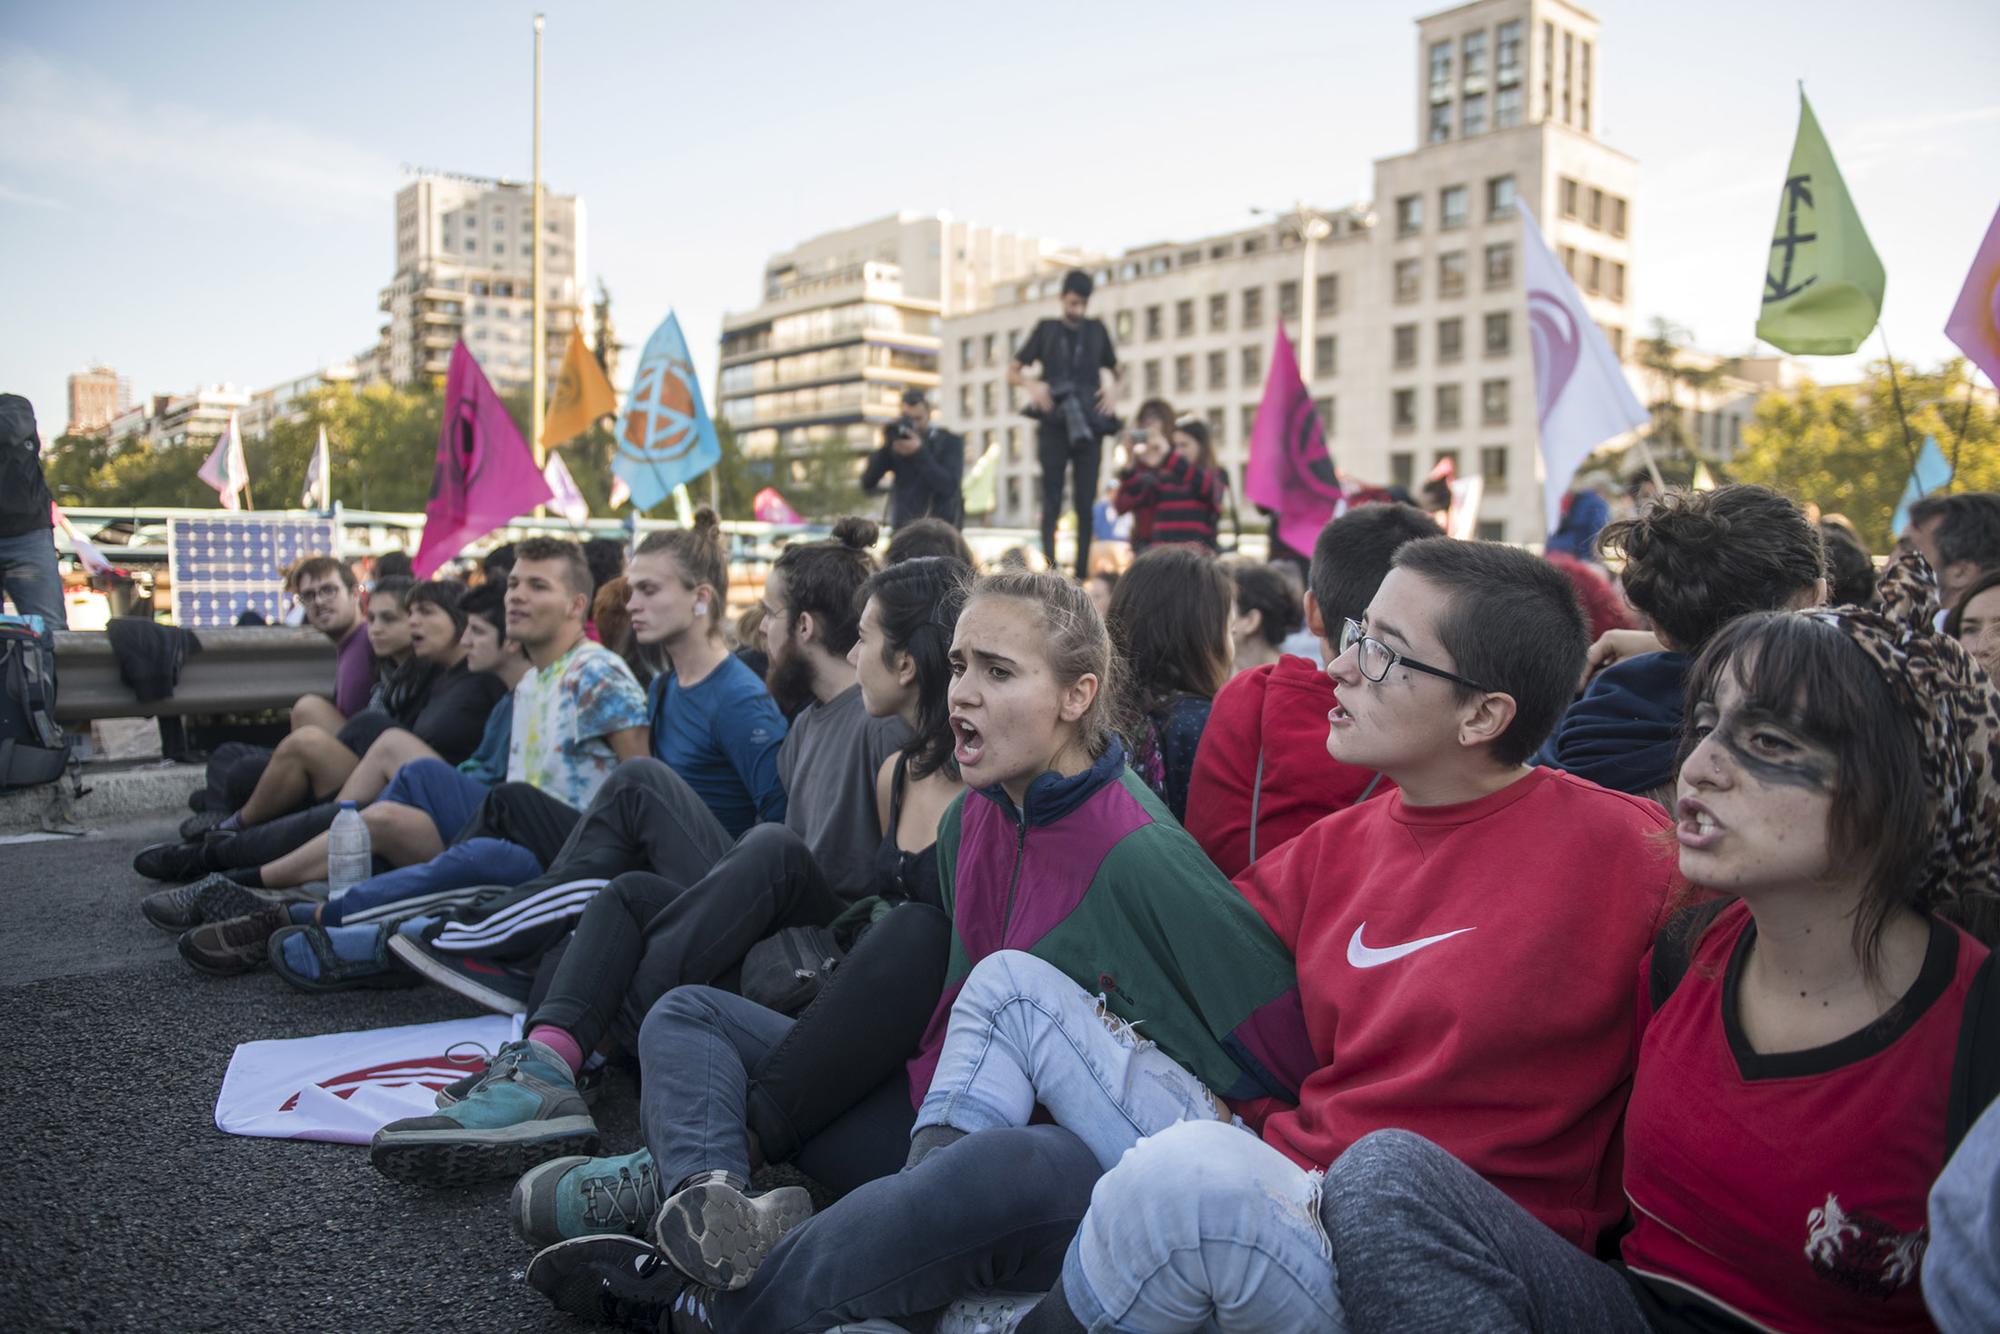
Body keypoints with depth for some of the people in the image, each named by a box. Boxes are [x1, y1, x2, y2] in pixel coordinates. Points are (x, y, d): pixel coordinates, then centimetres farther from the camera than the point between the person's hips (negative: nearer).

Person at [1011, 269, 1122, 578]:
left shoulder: (1097, 330, 14)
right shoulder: (1047, 330, 10)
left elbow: (1113, 370, 24)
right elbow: (1012, 372, 11)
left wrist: (1113, 389, 1)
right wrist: (1032, 385, -10)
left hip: (1088, 427, 1)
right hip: (1054, 427, -1)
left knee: (1085, 503, -1)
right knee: (1052, 501, -6)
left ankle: (1082, 573, 1)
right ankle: (1050, 569, -11)